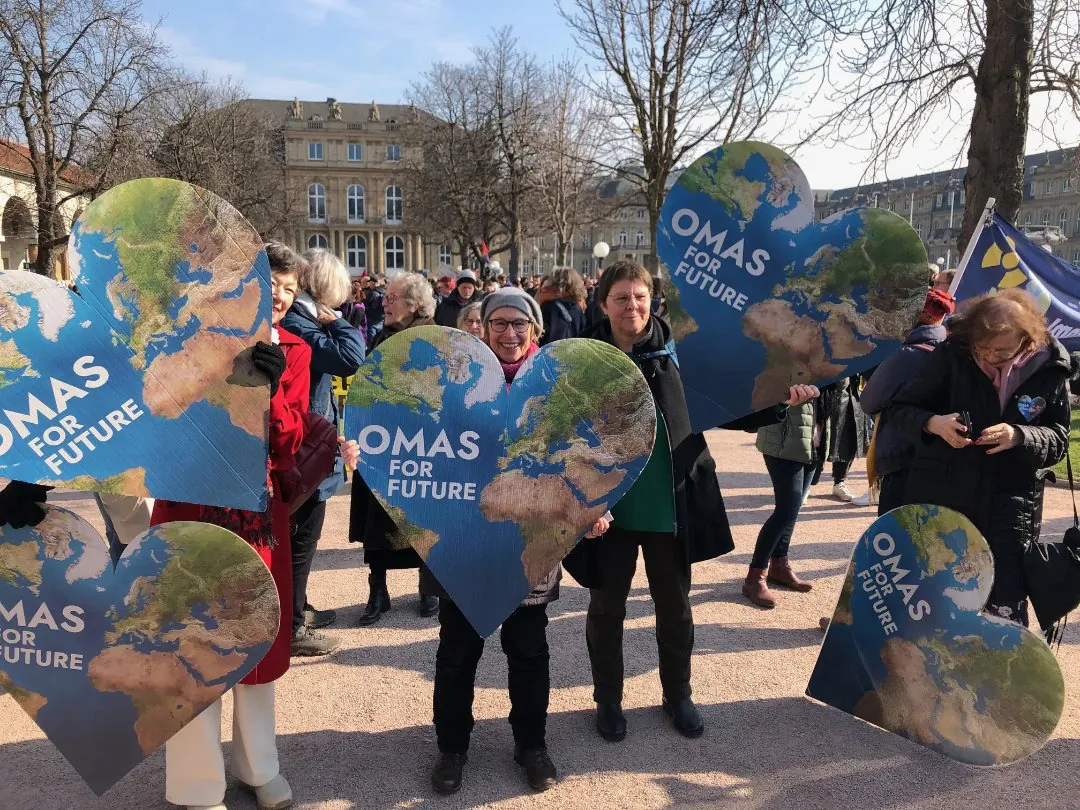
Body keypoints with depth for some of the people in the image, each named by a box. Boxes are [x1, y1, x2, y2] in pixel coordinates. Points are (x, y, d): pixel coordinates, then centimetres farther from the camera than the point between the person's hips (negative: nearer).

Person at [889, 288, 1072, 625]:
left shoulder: (1050, 370, -4)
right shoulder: (951, 354, -9)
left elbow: (1058, 440, 0)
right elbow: (899, 409, -3)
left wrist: (1019, 437, -21)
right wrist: (932, 423, -24)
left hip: (1010, 506, 0)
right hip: (939, 496, 0)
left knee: (1006, 610, 0)